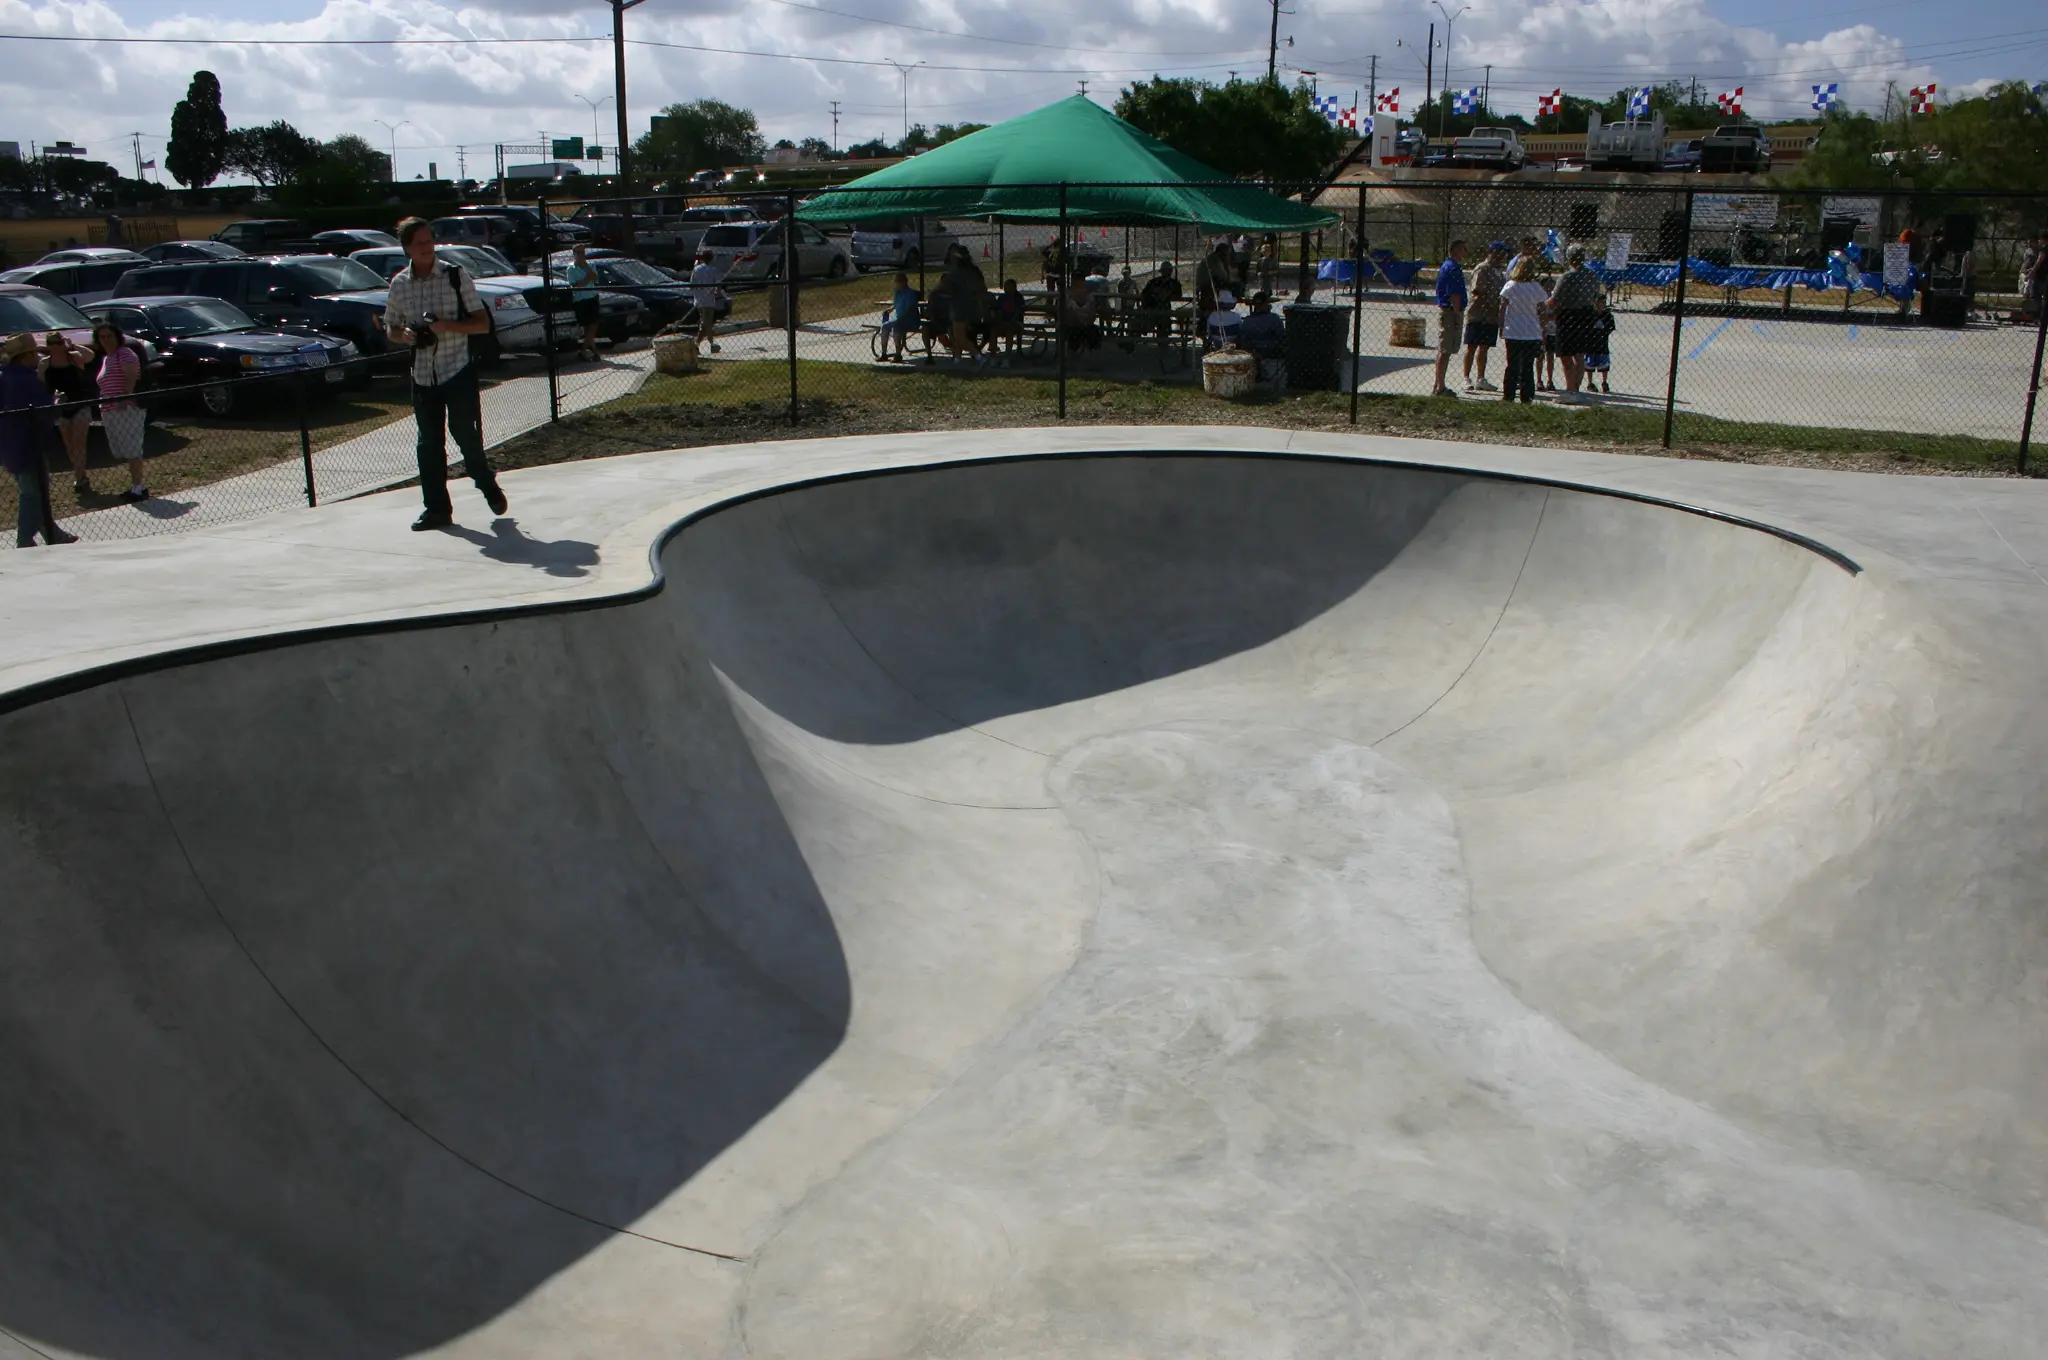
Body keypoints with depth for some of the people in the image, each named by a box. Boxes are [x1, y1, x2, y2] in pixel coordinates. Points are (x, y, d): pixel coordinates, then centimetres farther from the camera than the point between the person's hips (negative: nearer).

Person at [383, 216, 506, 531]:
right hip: (422, 373, 4)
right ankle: (437, 508, 15)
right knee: (429, 443, 6)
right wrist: (404, 335, -7)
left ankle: (487, 484, 24)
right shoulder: (399, 284, 5)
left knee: (466, 434, -3)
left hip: (458, 370, -3)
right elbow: (390, 328, 16)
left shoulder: (456, 277, -5)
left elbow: (483, 323, -5)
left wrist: (446, 325, -19)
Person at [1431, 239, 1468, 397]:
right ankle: (1440, 388, -6)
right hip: (1451, 312, -10)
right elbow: (1454, 295, -21)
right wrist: (1458, 315, -19)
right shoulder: (1454, 267, -16)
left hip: (1442, 309, 10)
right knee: (1445, 351, -7)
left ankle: (1437, 385, 22)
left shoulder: (1445, 265, 16)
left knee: (1442, 350, 15)